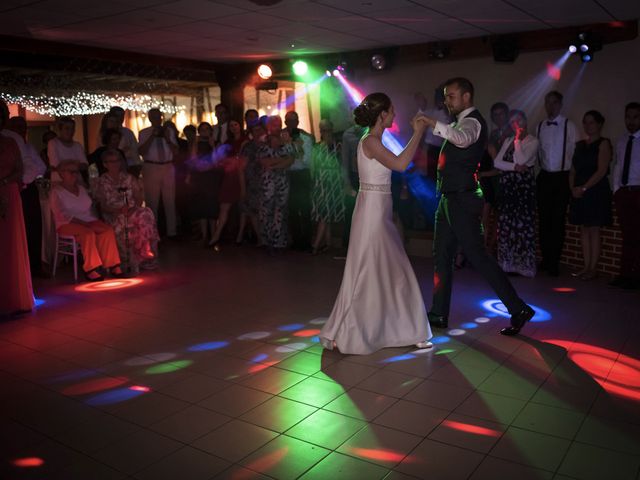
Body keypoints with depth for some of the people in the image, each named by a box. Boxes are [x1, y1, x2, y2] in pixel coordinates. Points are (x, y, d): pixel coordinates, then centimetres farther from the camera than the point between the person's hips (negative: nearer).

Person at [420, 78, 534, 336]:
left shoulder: (472, 121, -14)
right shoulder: (461, 122, 17)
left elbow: (463, 139, -38)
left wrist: (435, 124, -50)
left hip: (463, 200, -10)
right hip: (450, 199, 10)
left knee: (476, 255, -8)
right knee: (441, 256, 11)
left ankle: (518, 309, 3)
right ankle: (439, 314, 20)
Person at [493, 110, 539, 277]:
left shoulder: (532, 141, 1)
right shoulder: (508, 141, 17)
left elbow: (521, 160, -14)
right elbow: (497, 162, 5)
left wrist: (518, 140, -6)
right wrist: (515, 167, -9)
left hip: (524, 187, -5)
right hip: (507, 186, 5)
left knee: (523, 224, -5)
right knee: (505, 224, 3)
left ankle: (523, 264, 2)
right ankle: (507, 262, 11)